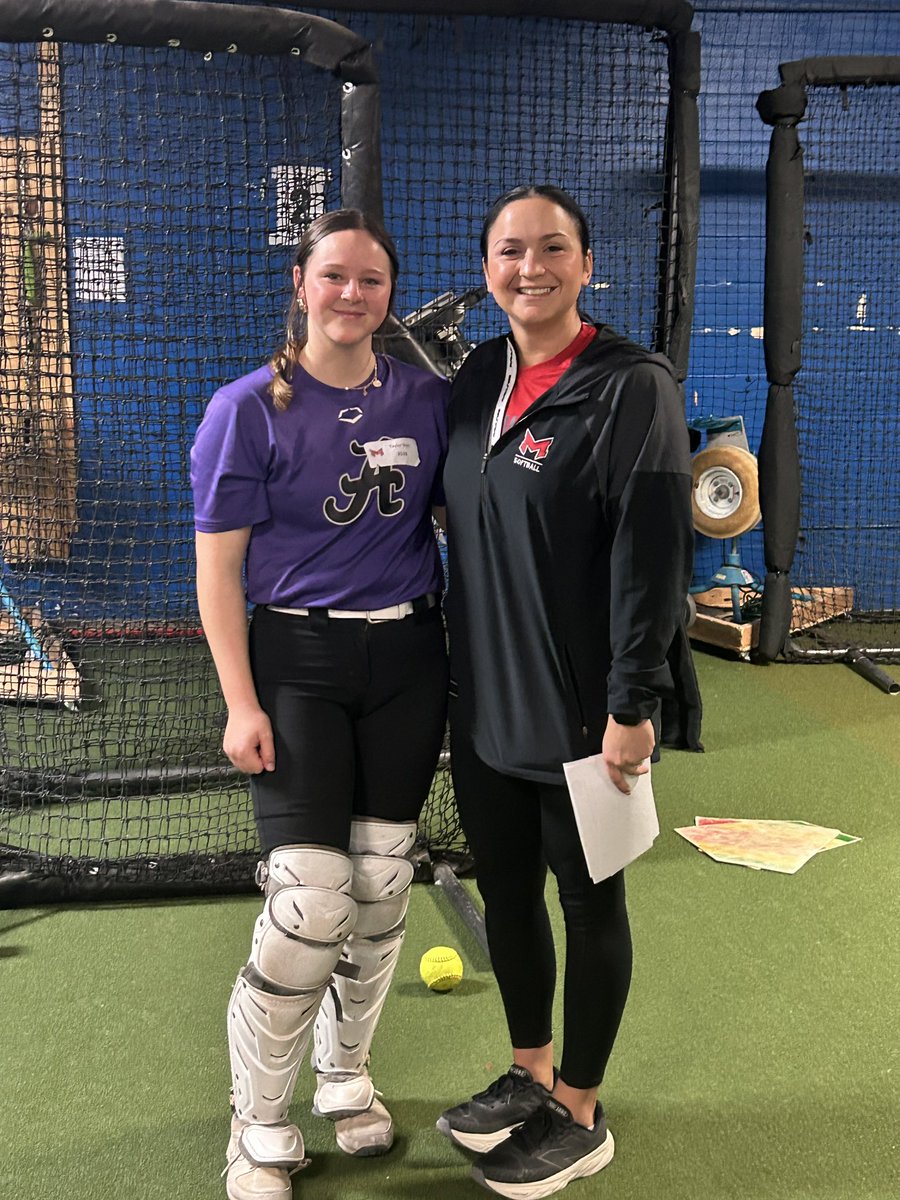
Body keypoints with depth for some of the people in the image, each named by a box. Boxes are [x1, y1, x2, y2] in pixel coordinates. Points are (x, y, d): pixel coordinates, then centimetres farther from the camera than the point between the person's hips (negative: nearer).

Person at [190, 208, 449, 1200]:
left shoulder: (427, 399, 6)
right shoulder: (250, 408, -5)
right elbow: (217, 568, -6)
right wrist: (241, 703, -12)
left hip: (408, 660, 4)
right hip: (298, 661, -4)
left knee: (382, 884, 9)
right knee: (310, 899, -9)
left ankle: (346, 1076, 33)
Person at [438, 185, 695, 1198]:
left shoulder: (632, 388, -14)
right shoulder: (478, 378, 7)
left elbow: (652, 559, -17)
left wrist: (631, 706, -18)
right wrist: (460, 671, 15)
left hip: (577, 711, -7)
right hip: (484, 701, 7)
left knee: (589, 904, 10)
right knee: (504, 892, 18)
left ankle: (578, 1115, 28)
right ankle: (528, 1074, 39)